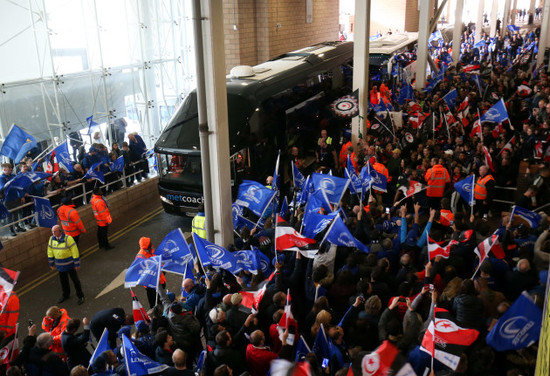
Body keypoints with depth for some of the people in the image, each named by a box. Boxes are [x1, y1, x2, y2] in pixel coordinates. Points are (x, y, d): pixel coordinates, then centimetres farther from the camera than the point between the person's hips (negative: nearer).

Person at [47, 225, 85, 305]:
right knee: (63, 281, 19)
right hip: (60, 265, 5)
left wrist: (77, 264, -15)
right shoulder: (52, 239, -4)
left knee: (75, 280, 6)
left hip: (70, 265, -5)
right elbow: (50, 252, 8)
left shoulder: (68, 238, -20)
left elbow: (75, 251, -17)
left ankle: (80, 296, 19)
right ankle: (65, 295, 40)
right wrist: (51, 264, 11)